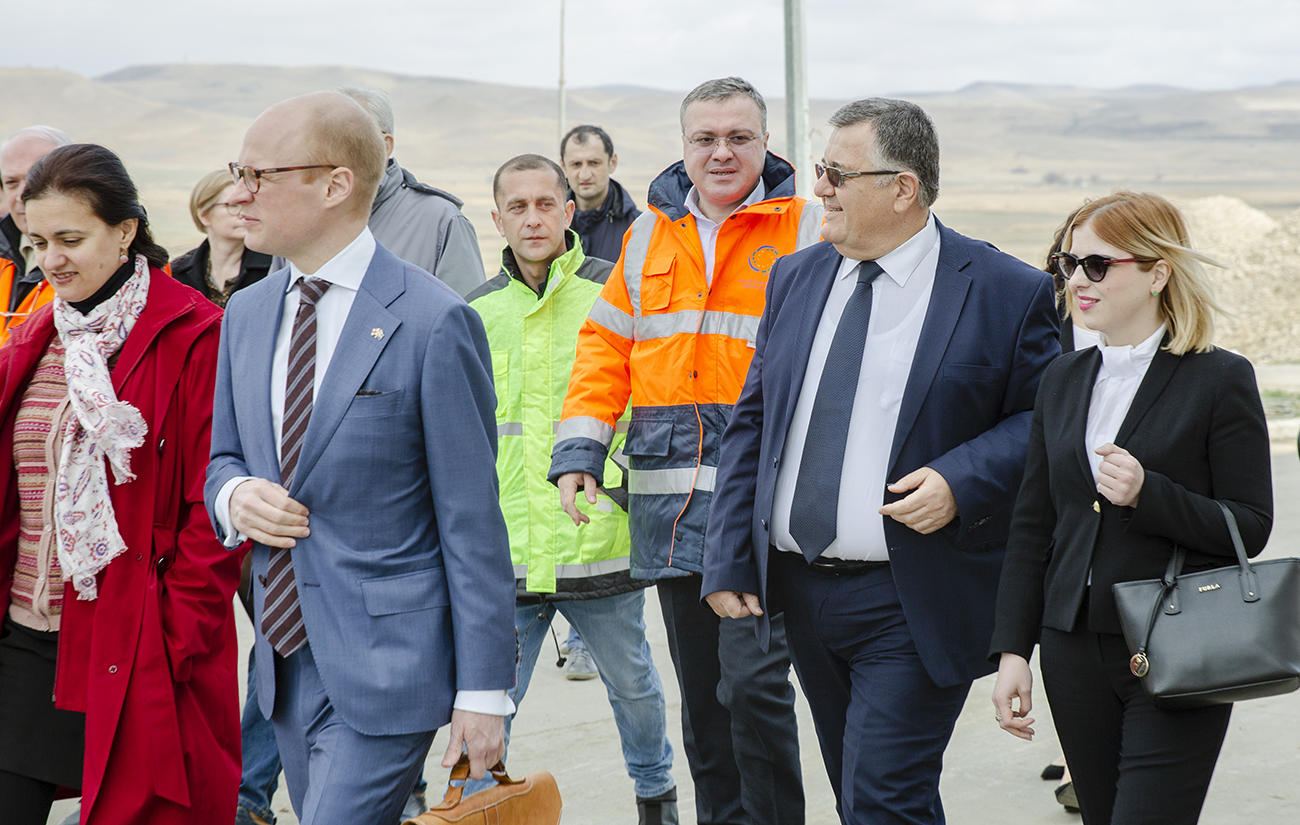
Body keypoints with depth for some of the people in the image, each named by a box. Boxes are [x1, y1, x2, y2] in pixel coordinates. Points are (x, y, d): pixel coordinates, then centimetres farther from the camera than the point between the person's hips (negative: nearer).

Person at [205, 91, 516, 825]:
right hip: (287, 660, 7)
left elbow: (472, 518, -12)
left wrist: (484, 689, -13)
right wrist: (235, 495, -6)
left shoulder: (433, 322, -12)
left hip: (387, 664, -7)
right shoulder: (247, 313, 9)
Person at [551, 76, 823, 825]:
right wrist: (579, 448, 4)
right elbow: (607, 347, 17)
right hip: (671, 500, 5)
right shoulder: (650, 235, 14)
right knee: (701, 690, 13)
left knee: (753, 682, -10)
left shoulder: (805, 231, 0)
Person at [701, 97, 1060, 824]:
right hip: (797, 589, 6)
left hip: (912, 604, -6)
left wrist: (962, 481, -20)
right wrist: (729, 559, 5)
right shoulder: (797, 279, 10)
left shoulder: (1006, 292, -6)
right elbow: (752, 421, 11)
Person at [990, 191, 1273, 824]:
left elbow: (1251, 527, -7)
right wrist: (1012, 651, 5)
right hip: (1074, 651, 5)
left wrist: (1148, 494, -21)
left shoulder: (1220, 380, -5)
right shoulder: (1063, 379, 11)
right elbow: (1031, 527, 11)